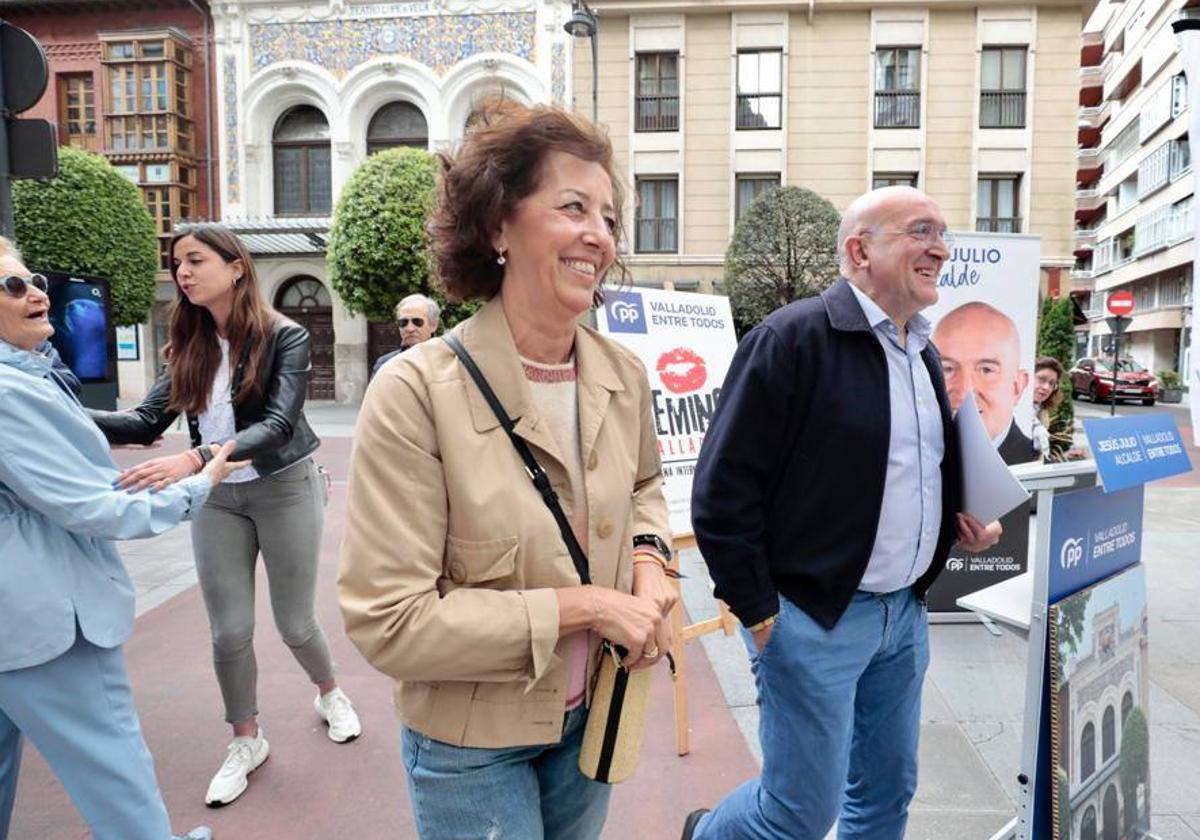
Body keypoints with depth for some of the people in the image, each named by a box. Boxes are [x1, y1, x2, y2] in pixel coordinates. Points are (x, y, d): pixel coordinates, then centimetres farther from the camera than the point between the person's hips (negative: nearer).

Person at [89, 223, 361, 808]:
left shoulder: (285, 337, -13)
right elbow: (146, 421, -3)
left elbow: (278, 425, -24)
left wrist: (195, 459, -38)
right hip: (217, 499, 4)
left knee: (294, 623, 9)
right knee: (229, 632, 7)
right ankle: (246, 741, 30)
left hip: (285, 489, -4)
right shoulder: (190, 347, 2)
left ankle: (329, 695, 40)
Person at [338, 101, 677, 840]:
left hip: (590, 716, 5)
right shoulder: (417, 391, -24)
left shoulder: (624, 376, -7)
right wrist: (580, 606, -23)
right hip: (470, 743, -5)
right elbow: (388, 621, -23)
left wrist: (648, 563, -8)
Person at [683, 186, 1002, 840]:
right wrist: (759, 615, -14)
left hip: (905, 613, 8)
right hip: (814, 618, -8)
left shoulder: (925, 353, 12)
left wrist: (965, 522, 6)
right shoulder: (792, 338, -15)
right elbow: (722, 491, -17)